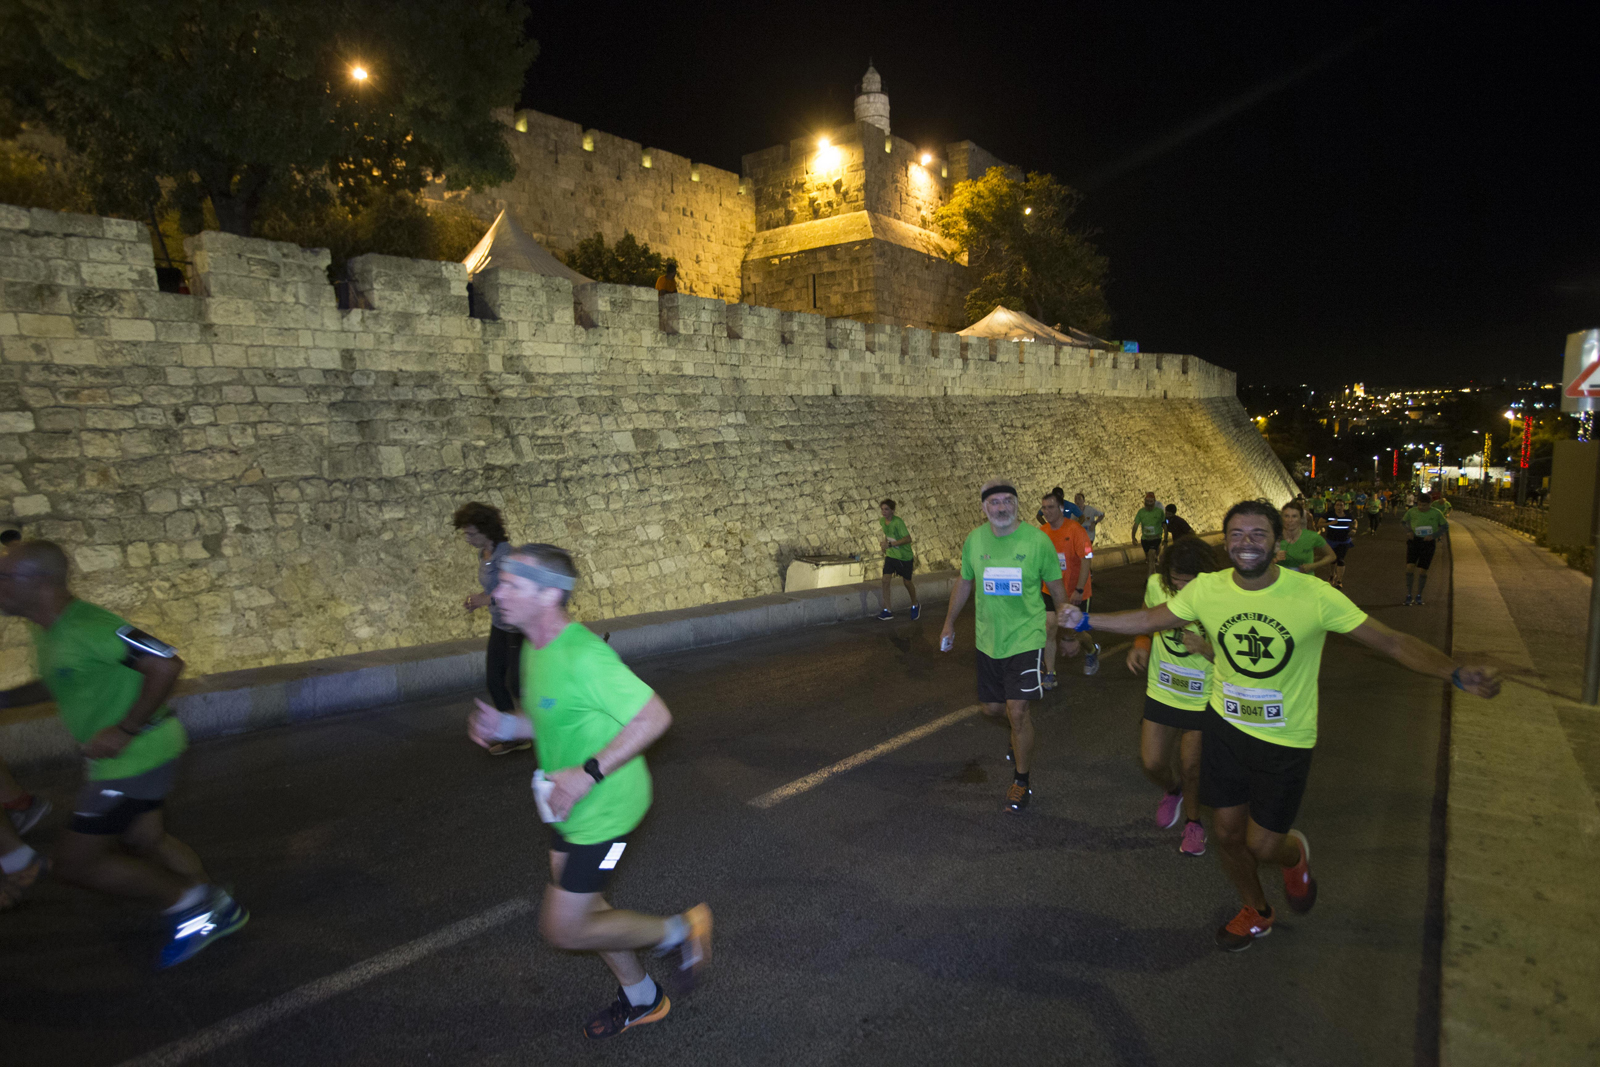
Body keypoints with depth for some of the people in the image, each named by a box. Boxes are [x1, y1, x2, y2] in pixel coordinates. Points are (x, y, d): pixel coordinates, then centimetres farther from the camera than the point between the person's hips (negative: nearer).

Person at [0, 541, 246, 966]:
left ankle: (188, 904, 11)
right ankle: (220, 910, 36)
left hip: (138, 755, -10)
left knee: (75, 862, -1)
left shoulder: (87, 626, -25)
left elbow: (166, 664, -30)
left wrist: (125, 729, -25)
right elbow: (58, 684, 22)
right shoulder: (48, 629, 6)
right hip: (122, 758, 10)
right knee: (143, 840, 23)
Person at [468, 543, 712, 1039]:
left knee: (563, 929, 0)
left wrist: (588, 773, -29)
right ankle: (641, 998, 45)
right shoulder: (535, 649, 0)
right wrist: (506, 725, -3)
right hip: (572, 807, 9)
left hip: (605, 808, -9)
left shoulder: (583, 654, -30)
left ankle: (678, 932, 20)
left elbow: (654, 716, -29)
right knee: (583, 907, 22)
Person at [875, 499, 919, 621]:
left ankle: (915, 606, 35)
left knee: (907, 581, 10)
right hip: (890, 555, 5)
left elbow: (908, 539, -28)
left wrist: (890, 544, -32)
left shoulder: (898, 522, -23)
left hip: (904, 557, -5)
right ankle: (887, 611, -2)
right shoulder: (882, 521, -1)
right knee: (885, 580, -8)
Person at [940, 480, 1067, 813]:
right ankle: (1020, 735, 49)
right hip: (988, 638, 4)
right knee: (992, 707, 14)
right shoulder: (974, 540, -1)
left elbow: (1055, 585, 1)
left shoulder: (1036, 539, -11)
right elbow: (964, 582, 12)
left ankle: (1022, 781, 12)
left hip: (1025, 637, -4)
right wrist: (949, 623, 17)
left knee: (1017, 711, -9)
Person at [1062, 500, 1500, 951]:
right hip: (1226, 726, 3)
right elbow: (1148, 619, 0)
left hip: (1285, 741, -3)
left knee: (1262, 845, 5)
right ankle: (1256, 913, 45)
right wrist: (1085, 620, -6)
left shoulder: (1313, 595, -20)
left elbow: (1390, 641, -17)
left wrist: (1456, 672, -32)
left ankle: (1295, 854, 45)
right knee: (1226, 833, 15)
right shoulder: (1207, 589, -13)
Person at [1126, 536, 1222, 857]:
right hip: (1161, 692, 3)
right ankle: (1172, 791, 42)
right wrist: (1140, 644, -8)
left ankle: (1193, 820, 39)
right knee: (1151, 763, 6)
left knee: (1191, 767, 9)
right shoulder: (1156, 585, -12)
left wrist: (1206, 649, -33)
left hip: (1203, 700, -3)